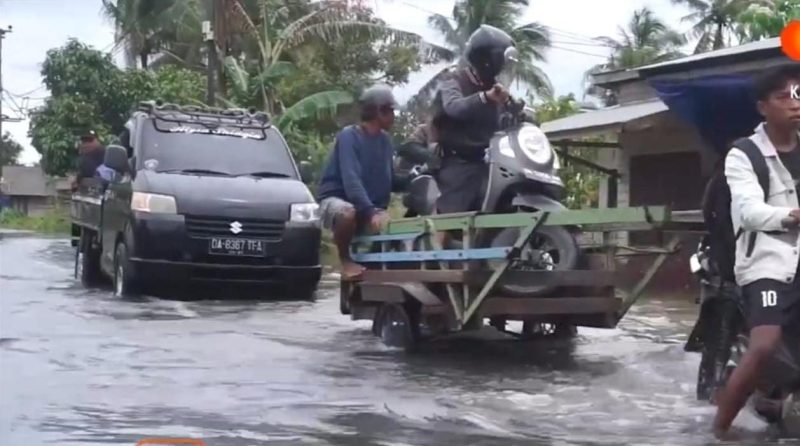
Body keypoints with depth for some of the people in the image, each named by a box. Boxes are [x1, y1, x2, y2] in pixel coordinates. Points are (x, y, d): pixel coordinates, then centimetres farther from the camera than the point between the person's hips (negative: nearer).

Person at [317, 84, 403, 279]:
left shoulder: (384, 140, 4)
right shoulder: (349, 136, -17)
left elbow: (389, 180, 8)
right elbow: (351, 180, -29)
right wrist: (372, 211, -42)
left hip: (369, 207, 7)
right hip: (336, 199, -6)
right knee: (348, 213, -40)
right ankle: (345, 260, -14)